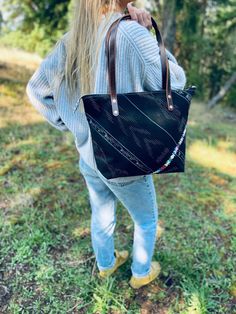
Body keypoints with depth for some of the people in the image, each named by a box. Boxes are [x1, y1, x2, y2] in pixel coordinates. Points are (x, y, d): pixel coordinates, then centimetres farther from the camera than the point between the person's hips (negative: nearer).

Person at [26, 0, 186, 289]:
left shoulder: (70, 40, -3)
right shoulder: (130, 33, -25)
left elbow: (36, 89, 7)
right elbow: (174, 84, -12)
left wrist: (69, 126, 6)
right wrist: (147, 36, -11)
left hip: (88, 157, 6)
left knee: (101, 217, 27)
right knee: (147, 220, 22)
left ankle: (105, 265, 52)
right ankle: (141, 273, 45)